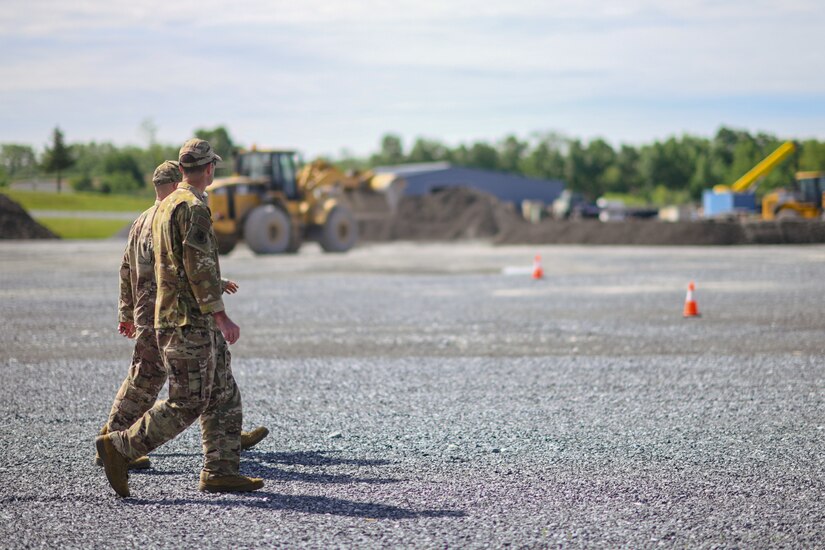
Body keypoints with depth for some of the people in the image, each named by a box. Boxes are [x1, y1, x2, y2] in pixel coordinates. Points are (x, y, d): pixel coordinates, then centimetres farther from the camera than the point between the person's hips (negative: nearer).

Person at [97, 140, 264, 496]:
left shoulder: (166, 206, 17)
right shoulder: (193, 207, -14)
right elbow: (199, 267, -21)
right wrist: (221, 317, -21)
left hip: (174, 317, 10)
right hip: (189, 322, -10)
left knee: (224, 397, 9)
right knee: (187, 403, -7)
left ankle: (220, 471, 9)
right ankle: (120, 447, -3)